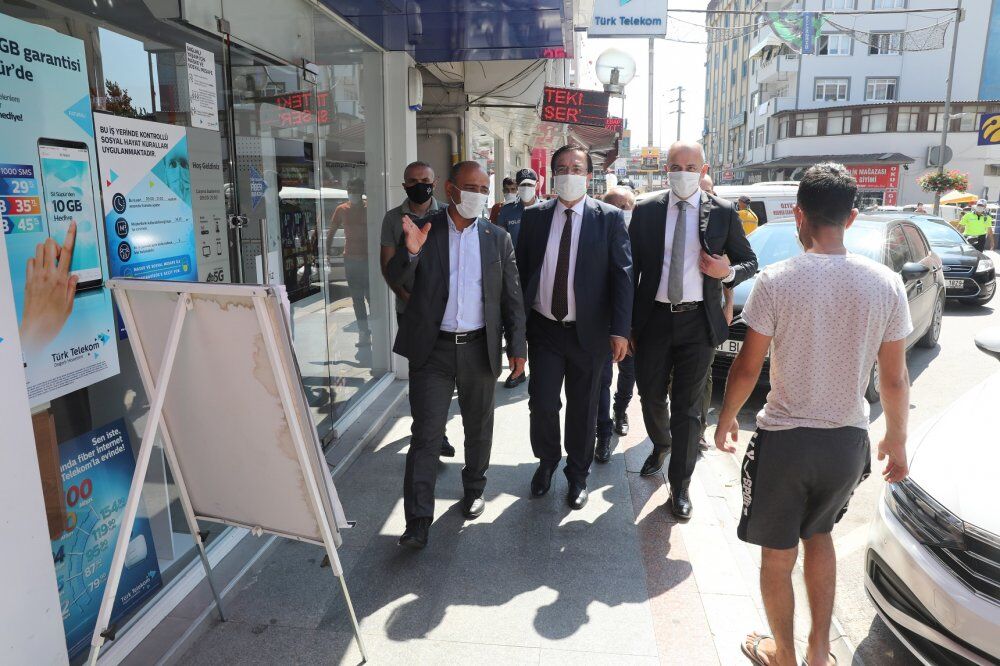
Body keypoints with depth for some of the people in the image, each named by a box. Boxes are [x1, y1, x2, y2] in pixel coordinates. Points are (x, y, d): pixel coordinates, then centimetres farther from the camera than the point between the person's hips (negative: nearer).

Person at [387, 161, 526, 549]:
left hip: (479, 348, 2)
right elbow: (396, 279, -7)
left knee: (478, 428, 16)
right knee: (425, 434, -1)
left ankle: (474, 489, 39)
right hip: (433, 349, -2)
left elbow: (512, 298, 6)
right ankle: (418, 521, 6)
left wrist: (517, 346, 2)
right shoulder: (423, 231, 0)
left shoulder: (498, 239, 4)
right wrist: (411, 251, -27)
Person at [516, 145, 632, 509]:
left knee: (583, 408, 11)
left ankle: (578, 473, 33)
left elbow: (622, 274, -6)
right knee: (542, 404, 2)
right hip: (544, 328, 1)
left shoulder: (609, 217, -3)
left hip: (588, 330, -1)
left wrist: (620, 329, -12)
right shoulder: (534, 216, 4)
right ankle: (547, 460, 32)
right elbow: (521, 271, 6)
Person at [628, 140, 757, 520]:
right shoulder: (645, 212, 2)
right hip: (653, 318, 1)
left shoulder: (723, 213, 0)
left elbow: (749, 262, 9)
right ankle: (661, 446, 46)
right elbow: (631, 268, 4)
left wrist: (727, 272, -15)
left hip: (698, 322, -1)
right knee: (651, 397, 13)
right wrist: (626, 324, 2)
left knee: (687, 406, 5)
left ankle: (680, 485, 19)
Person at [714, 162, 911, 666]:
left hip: (784, 439, -4)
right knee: (818, 534, 28)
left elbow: (747, 367, -10)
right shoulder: (886, 284, -6)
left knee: (777, 554, 16)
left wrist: (725, 419, 6)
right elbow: (895, 379, 1)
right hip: (849, 441, 4)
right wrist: (897, 440, 16)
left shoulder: (776, 281, -15)